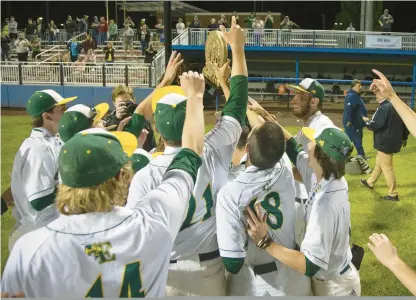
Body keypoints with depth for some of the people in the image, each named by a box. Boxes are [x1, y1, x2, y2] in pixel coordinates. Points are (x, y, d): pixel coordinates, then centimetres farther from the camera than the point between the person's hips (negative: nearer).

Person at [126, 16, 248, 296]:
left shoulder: (145, 176, -18)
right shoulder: (214, 153, -13)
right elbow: (237, 105, 0)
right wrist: (237, 48, 9)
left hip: (165, 273, -1)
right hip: (209, 269, 2)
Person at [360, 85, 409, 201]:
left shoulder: (383, 108, -22)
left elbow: (373, 126, -23)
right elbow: (405, 122, 13)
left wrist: (366, 121, -1)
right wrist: (404, 138, 24)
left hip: (385, 143, -10)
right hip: (393, 141, 10)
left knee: (387, 168, -1)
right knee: (379, 162, 25)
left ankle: (393, 194, 5)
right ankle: (370, 182, 42)